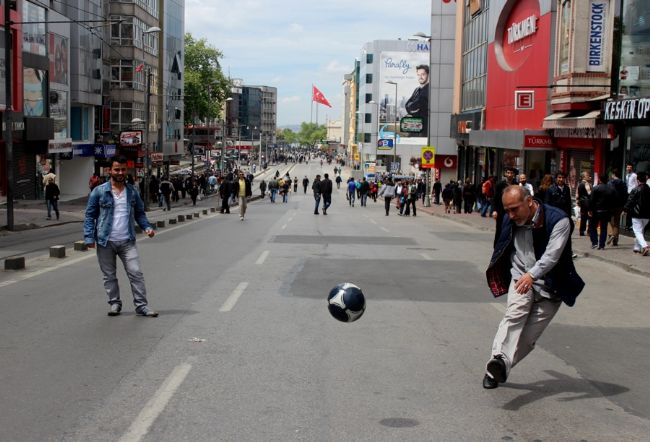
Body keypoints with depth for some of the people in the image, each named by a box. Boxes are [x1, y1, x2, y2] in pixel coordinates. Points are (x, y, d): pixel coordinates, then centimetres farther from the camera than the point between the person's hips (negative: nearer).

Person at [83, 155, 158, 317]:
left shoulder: (132, 192, 8)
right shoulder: (99, 191, -2)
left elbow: (139, 213, 15)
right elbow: (90, 215, -1)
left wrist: (146, 227, -3)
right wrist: (89, 237, -9)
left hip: (127, 241, 2)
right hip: (105, 242, -1)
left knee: (136, 273, -3)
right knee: (109, 275, 8)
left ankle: (141, 305, 3)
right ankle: (114, 303, 22)